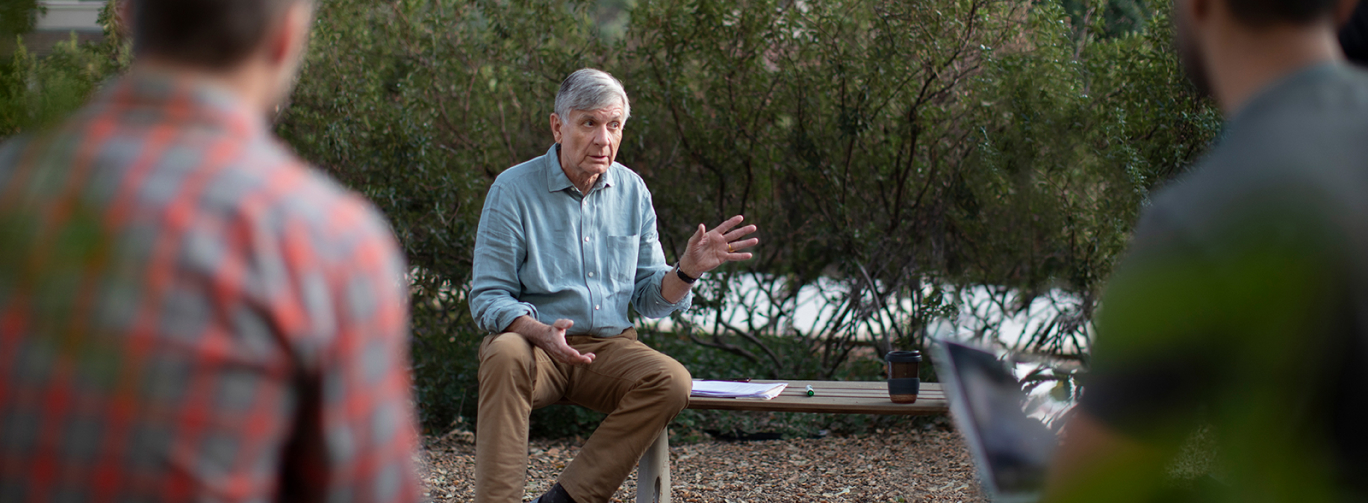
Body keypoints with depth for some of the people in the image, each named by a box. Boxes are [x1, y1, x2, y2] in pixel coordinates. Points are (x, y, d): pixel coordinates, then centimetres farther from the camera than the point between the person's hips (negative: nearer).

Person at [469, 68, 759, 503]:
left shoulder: (632, 191, 7)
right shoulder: (514, 189, -6)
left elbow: (649, 299, 11)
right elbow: (488, 298, -7)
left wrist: (688, 269, -10)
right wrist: (542, 333, -26)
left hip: (608, 346, 4)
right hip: (535, 344, -3)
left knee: (672, 381, -26)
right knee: (506, 355, -37)